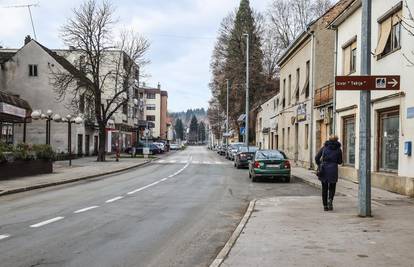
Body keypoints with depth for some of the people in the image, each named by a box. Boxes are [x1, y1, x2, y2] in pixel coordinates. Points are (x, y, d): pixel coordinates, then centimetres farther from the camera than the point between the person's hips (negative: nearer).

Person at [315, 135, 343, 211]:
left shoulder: (324, 147, 5)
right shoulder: (338, 149, 3)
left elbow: (317, 158, 1)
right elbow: (340, 162, 8)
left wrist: (319, 165, 16)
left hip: (324, 170, 1)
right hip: (333, 170, -1)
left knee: (324, 188, 12)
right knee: (332, 188, 13)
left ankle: (325, 205, 12)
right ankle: (330, 200, -14)